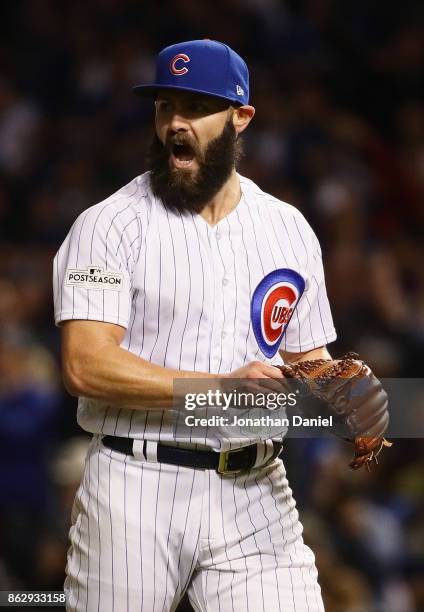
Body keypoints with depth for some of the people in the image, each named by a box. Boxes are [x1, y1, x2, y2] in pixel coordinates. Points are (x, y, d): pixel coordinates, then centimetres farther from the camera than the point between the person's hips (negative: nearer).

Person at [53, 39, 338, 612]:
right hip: (135, 493, -3)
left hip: (256, 496, 3)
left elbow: (307, 356, 19)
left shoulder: (289, 229, 12)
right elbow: (86, 366, -15)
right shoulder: (110, 225, -4)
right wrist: (224, 388, -23)